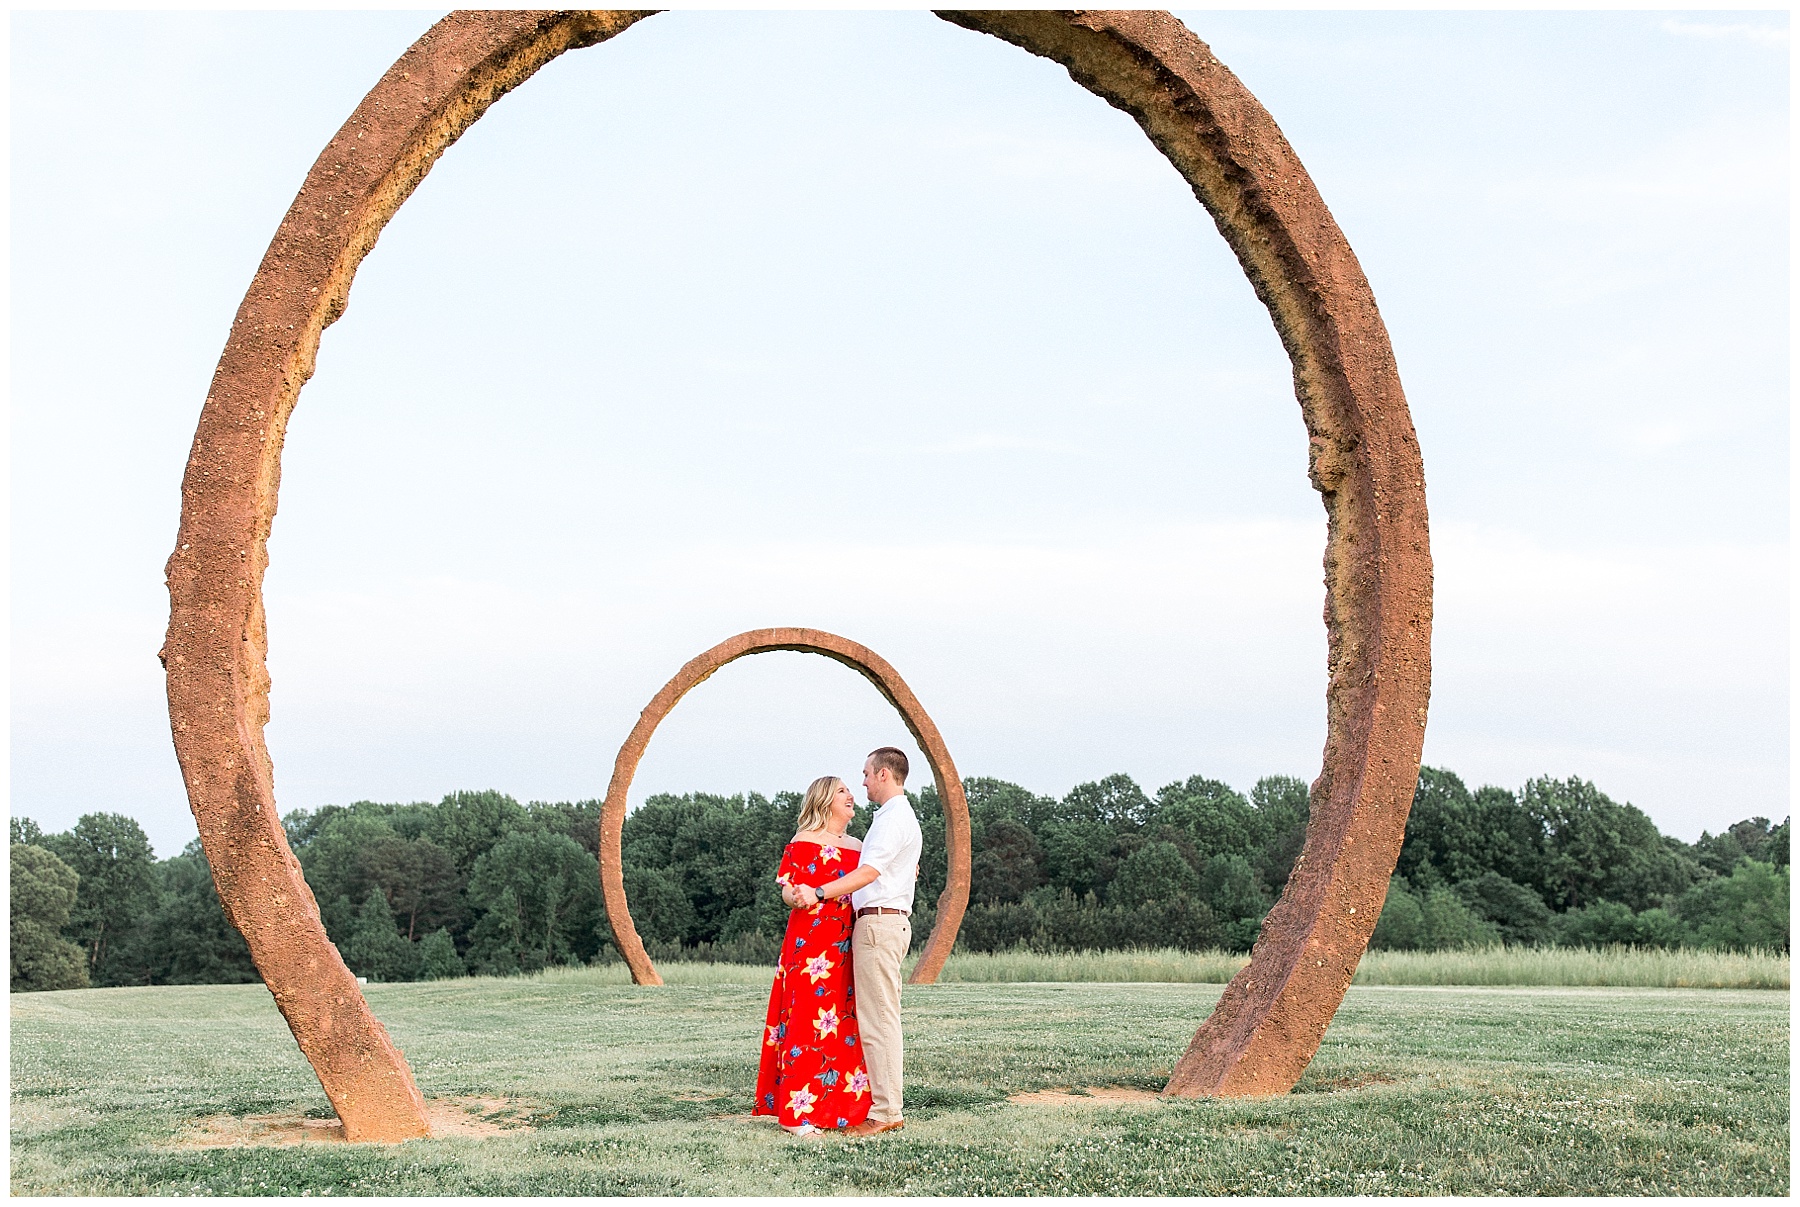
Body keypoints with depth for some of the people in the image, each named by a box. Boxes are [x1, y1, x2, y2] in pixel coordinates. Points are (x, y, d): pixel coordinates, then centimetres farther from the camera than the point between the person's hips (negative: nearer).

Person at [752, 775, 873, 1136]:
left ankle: (839, 1106, 12)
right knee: (808, 1021, -8)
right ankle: (798, 1113, -5)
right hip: (811, 942, -7)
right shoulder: (804, 843, -1)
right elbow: (787, 891, -6)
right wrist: (800, 896, -28)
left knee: (845, 1026, 5)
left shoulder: (856, 847, 18)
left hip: (848, 947, 7)